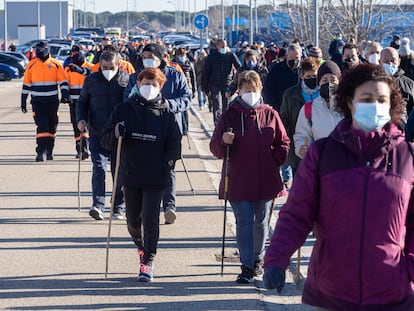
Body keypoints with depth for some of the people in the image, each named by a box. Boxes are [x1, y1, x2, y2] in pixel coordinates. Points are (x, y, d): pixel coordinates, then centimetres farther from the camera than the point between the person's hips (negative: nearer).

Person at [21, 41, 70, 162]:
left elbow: (63, 81, 2)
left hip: (52, 101, 1)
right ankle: (40, 152, -13)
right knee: (42, 126, -12)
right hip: (37, 101, -1)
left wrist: (65, 94, -13)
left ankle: (49, 151, 24)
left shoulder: (55, 64, 1)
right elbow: (26, 84, 10)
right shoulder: (32, 65, 4)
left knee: (52, 127, 9)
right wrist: (23, 101, 10)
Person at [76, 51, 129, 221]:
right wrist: (81, 119, -1)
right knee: (99, 168, -12)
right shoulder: (91, 80, 6)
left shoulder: (126, 79, 1)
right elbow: (82, 102, 16)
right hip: (97, 133, 0)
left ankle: (118, 208, 15)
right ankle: (98, 205, -17)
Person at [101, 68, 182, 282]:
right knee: (133, 219, 11)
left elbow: (174, 145, 4)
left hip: (155, 177, -2)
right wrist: (116, 134, -17)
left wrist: (166, 164, -13)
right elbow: (106, 142, 5)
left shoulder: (166, 114, 1)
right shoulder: (123, 110, 3)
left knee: (150, 218, -7)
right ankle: (141, 246, 40)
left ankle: (148, 261, 1)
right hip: (130, 174, 2)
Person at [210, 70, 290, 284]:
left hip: (266, 181, 2)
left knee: (261, 222, 13)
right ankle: (247, 266, -5)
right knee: (244, 222, -5)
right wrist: (224, 142, -21)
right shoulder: (229, 116, 1)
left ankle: (258, 258, 31)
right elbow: (216, 149, 0)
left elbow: (283, 144, 11)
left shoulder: (270, 115, 4)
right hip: (239, 182, -2)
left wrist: (273, 162, -1)